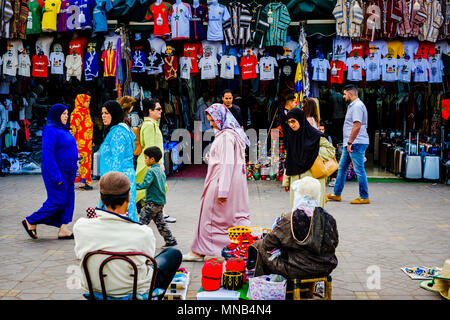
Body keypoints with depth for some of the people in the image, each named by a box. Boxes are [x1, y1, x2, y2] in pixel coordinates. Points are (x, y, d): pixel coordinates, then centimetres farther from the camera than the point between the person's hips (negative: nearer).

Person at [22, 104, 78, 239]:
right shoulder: (51, 130, -15)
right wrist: (56, 177, -23)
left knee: (68, 199, 7)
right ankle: (31, 222, 10)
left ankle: (63, 229, 11)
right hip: (56, 171, -9)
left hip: (67, 172, 9)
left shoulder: (63, 129, 13)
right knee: (57, 201, -5)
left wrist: (73, 170, 17)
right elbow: (47, 154, -20)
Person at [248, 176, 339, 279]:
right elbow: (334, 243, 6)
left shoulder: (289, 220, -21)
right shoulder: (328, 219, -9)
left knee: (260, 246, 13)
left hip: (297, 269, -5)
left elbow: (268, 243, -11)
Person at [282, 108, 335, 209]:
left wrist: (315, 157, -10)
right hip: (296, 177, 5)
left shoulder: (314, 134, -6)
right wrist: (286, 181, 15)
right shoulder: (291, 136, 11)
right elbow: (288, 161, 16)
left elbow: (331, 149, 0)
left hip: (312, 177, -5)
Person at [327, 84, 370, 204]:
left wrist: (350, 142, -21)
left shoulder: (357, 106, -14)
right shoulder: (353, 105, 19)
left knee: (359, 170, -5)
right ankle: (336, 194, 21)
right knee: (342, 168, 14)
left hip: (356, 143, -11)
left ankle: (364, 197, 2)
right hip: (351, 144, 11)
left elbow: (357, 126, -22)